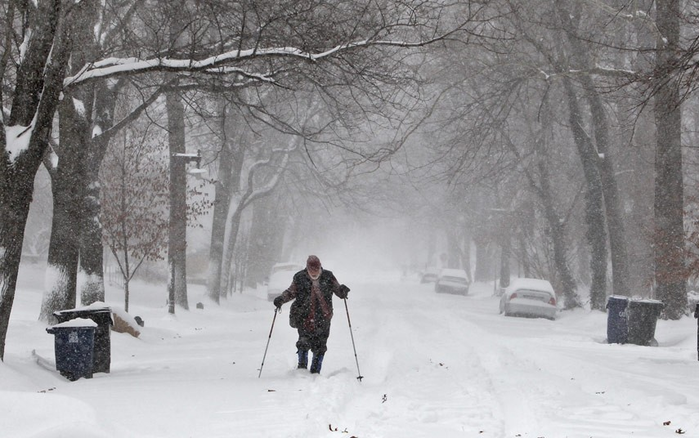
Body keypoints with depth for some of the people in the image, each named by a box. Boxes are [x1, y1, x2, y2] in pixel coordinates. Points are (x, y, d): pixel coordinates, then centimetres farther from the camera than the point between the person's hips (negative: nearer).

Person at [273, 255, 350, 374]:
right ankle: (302, 366, -4)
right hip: (304, 316, -1)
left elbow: (338, 291, 8)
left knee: (320, 346, 1)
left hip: (323, 318, 1)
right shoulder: (300, 278, 1)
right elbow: (291, 292, 9)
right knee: (304, 342, -16)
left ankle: (315, 372, 11)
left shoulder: (328, 277, 2)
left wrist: (343, 291, -15)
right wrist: (281, 299, -8)